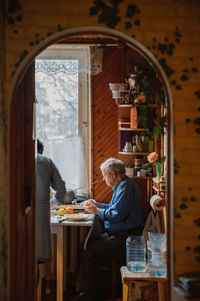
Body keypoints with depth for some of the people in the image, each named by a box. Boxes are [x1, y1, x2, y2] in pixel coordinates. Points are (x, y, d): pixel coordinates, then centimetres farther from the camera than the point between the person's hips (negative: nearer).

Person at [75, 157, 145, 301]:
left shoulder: (126, 187, -15)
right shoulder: (122, 185, 18)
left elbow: (117, 215, -22)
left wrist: (97, 211, -9)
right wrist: (98, 205, 21)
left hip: (125, 238, -11)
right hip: (118, 234, 11)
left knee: (89, 253, -19)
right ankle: (82, 289, 7)